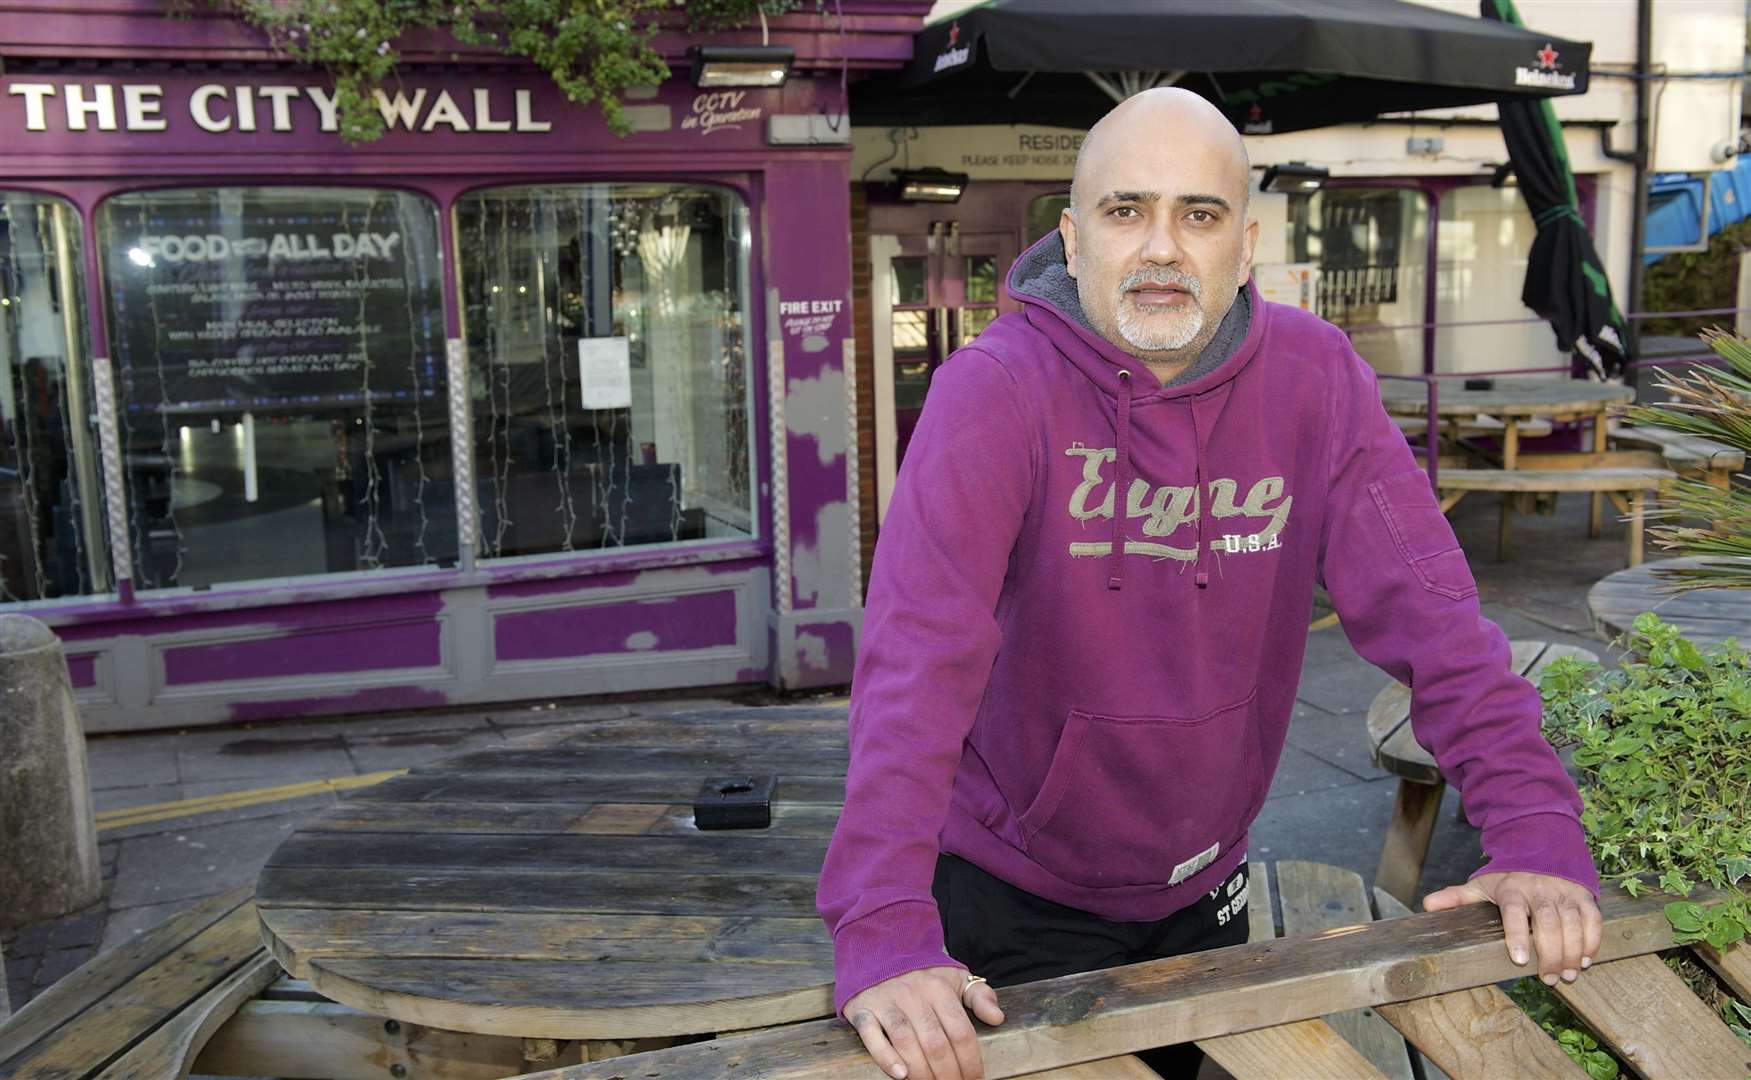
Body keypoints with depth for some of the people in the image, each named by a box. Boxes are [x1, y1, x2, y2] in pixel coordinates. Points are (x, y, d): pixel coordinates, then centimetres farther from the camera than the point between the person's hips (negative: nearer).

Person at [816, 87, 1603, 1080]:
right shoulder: (998, 390, -23)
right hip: (1014, 891, -4)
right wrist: (883, 933, -43)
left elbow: (1427, 609, -13)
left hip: (1203, 887, 5)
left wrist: (1537, 832, -23)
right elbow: (920, 653, -34)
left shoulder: (1315, 379, -11)